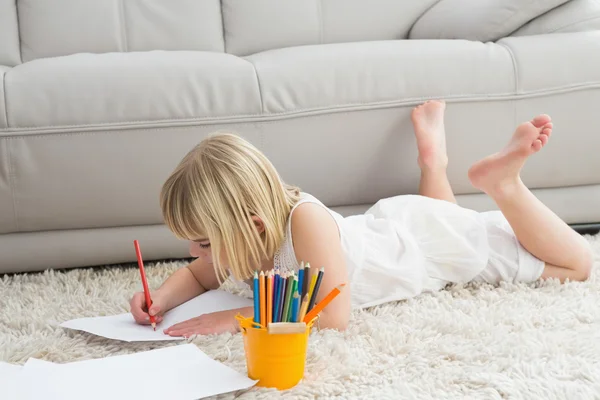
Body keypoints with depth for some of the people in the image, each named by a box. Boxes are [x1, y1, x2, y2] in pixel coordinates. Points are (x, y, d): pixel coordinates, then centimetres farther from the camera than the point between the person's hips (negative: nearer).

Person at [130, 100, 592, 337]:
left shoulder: (305, 219, -44)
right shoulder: (250, 230, -22)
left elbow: (333, 314, -47)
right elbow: (197, 276, -4)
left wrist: (235, 318, -46)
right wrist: (161, 298, -26)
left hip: (430, 235, -7)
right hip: (392, 222, 7)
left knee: (577, 262, 5)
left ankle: (503, 181, 8)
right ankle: (433, 156, 36)